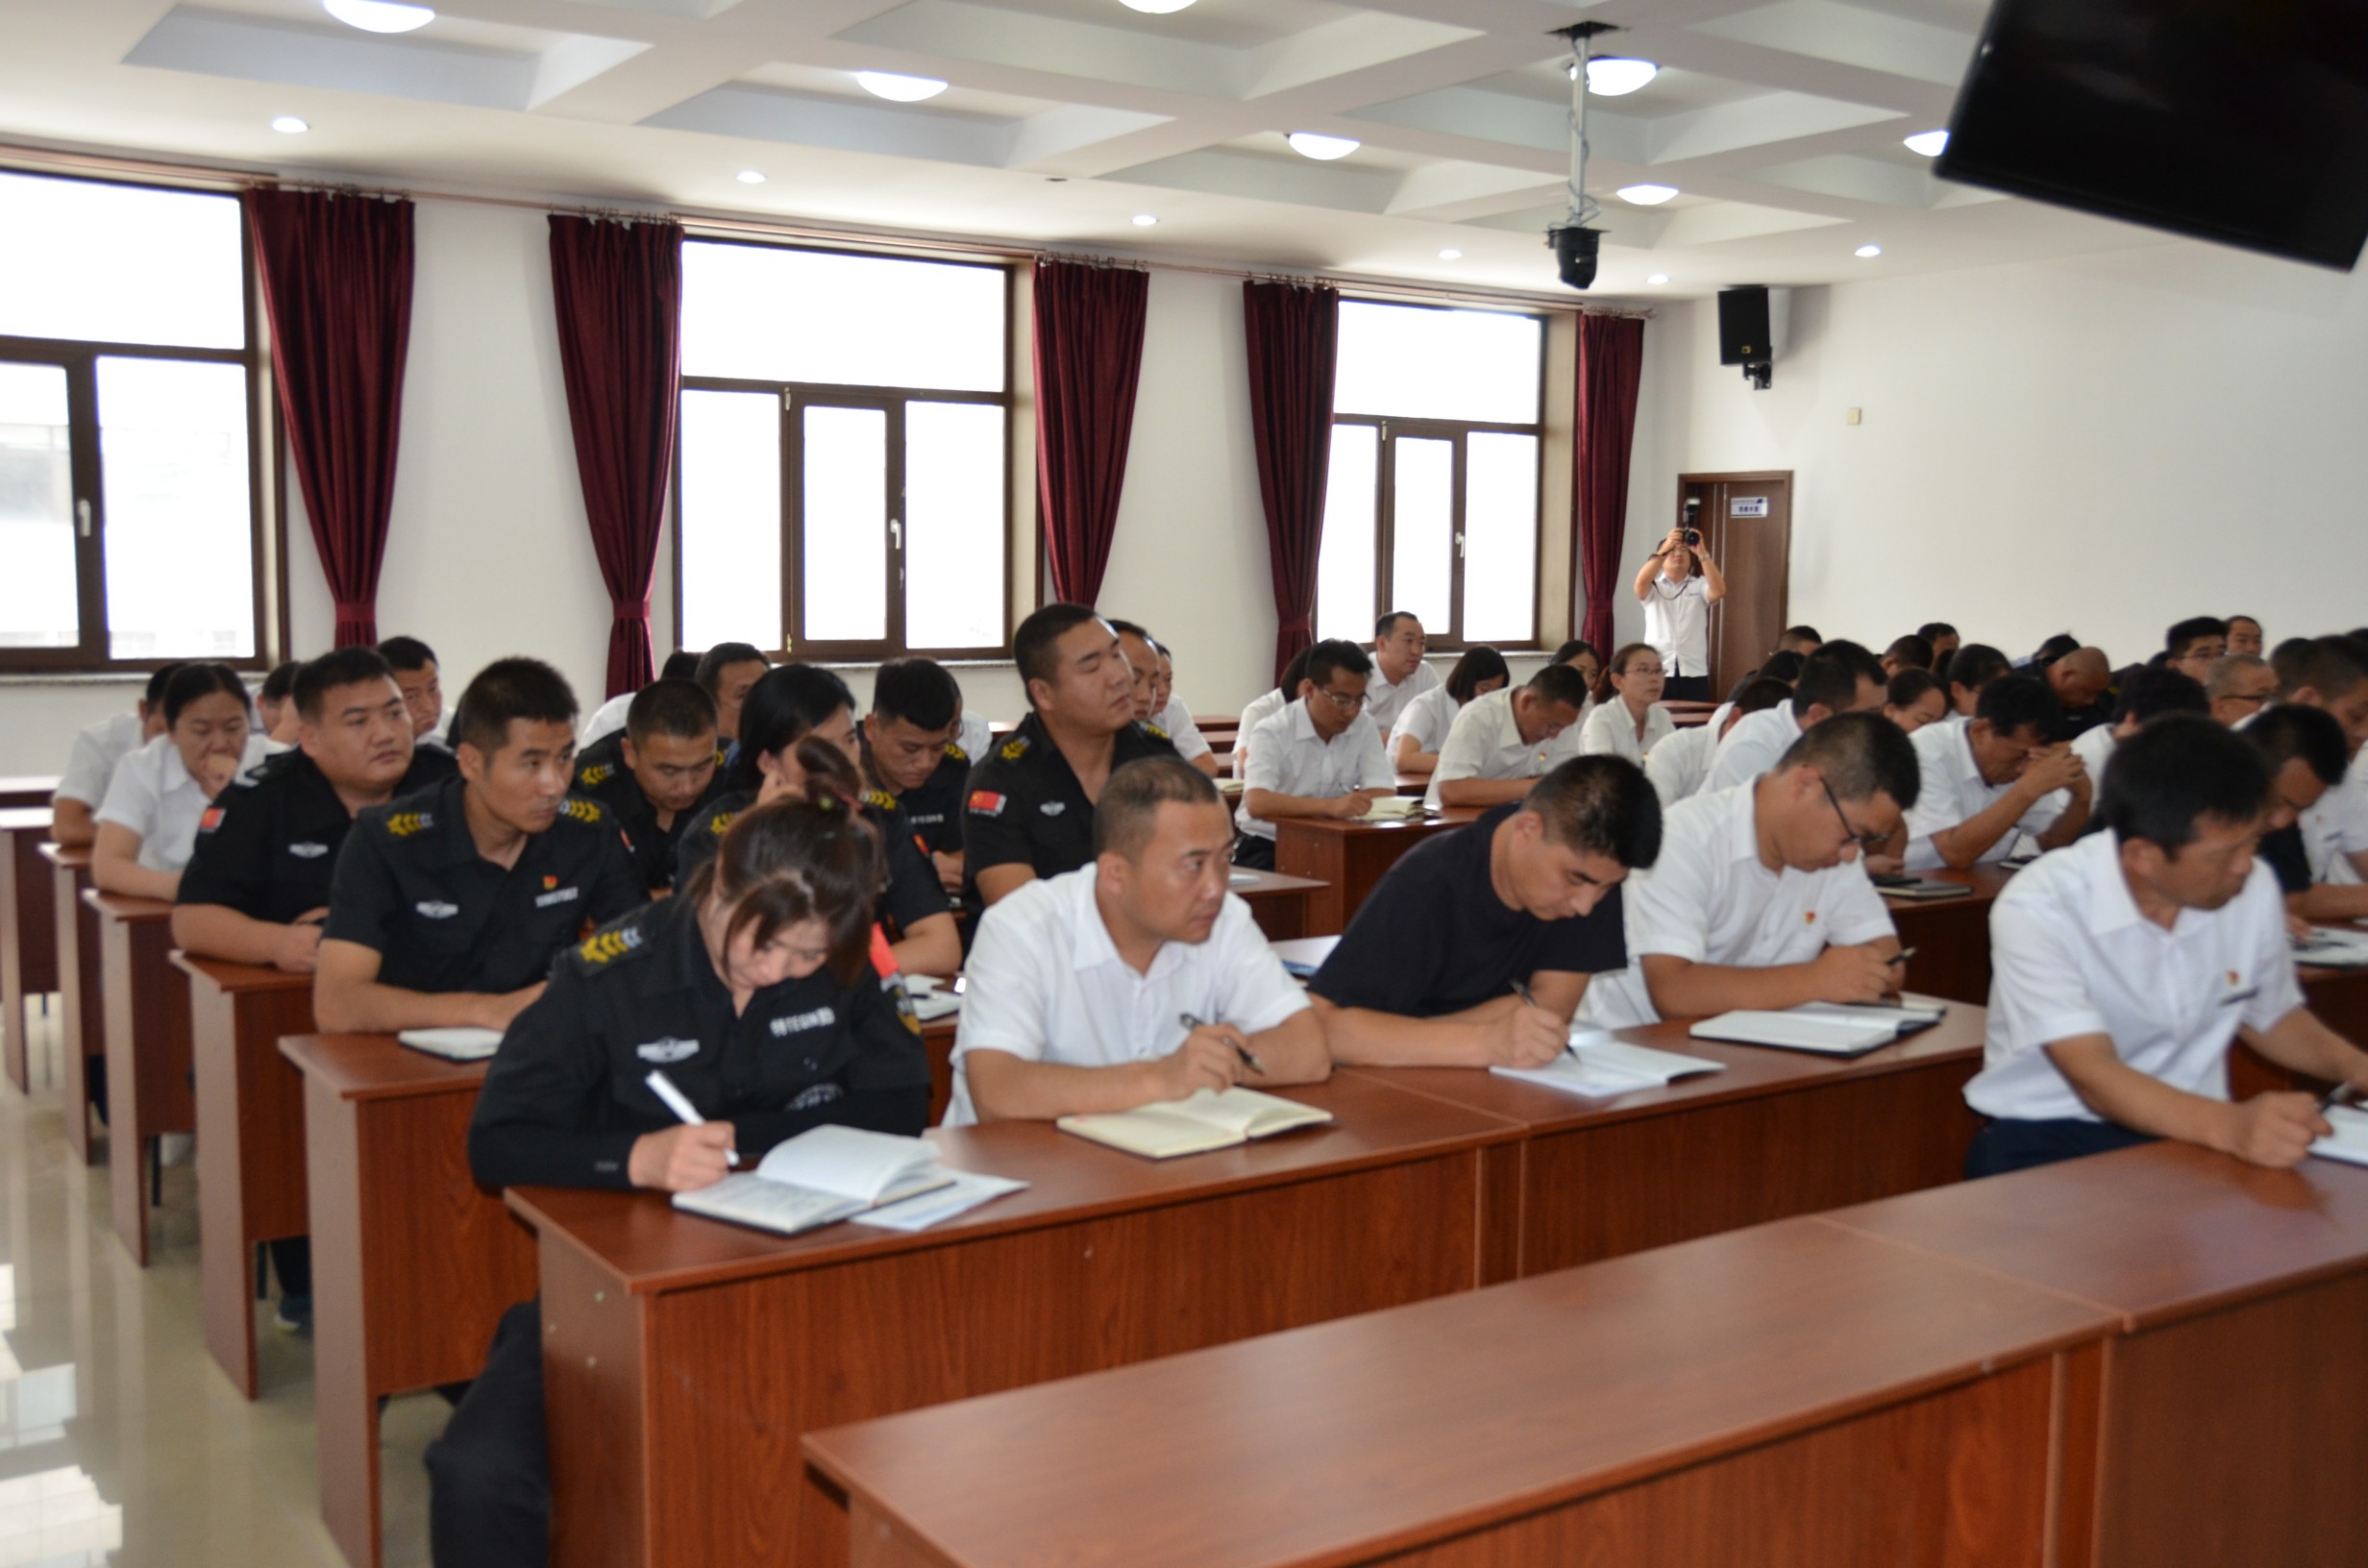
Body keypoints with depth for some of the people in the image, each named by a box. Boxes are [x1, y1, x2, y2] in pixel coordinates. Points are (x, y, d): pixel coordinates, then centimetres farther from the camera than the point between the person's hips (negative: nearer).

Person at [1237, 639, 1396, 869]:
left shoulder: (1365, 726, 1)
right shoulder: (1273, 732, -13)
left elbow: (1385, 794, -7)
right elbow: (1257, 803, -28)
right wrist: (1330, 805, -40)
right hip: (1268, 847, -4)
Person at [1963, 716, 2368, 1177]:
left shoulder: (2254, 889, -2)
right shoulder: (2039, 909, -20)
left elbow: (2273, 1017, 17)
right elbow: (2095, 1078, -27)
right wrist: (2229, 1127, -43)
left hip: (2191, 1129, 5)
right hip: (2048, 1139, -5)